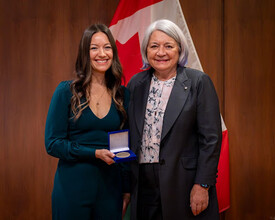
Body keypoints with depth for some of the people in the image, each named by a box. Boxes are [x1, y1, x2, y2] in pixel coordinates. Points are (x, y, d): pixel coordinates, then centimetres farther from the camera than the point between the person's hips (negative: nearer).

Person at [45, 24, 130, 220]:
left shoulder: (123, 95, 4)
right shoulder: (66, 91, -4)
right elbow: (53, 143, -7)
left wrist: (127, 190, 7)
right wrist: (95, 153, -17)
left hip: (110, 188, 3)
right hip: (73, 188, -2)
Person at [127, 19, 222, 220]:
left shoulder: (198, 82, -4)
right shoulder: (136, 83, 8)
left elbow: (211, 139, -7)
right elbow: (130, 137, 12)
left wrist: (202, 185, -12)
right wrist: (126, 186, 9)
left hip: (183, 186, -3)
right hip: (143, 186, 4)